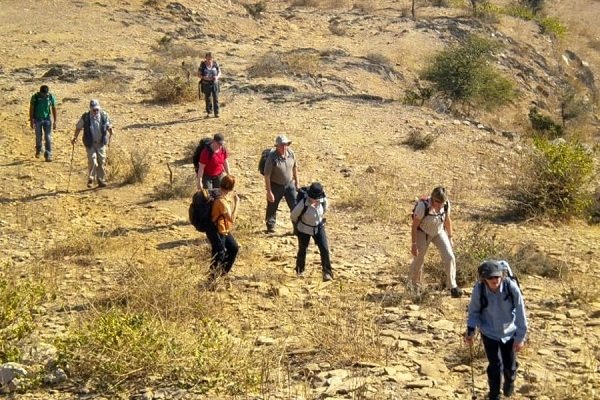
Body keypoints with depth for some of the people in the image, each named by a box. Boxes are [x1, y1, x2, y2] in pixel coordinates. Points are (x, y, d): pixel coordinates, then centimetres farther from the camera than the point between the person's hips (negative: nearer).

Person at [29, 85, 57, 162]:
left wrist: (55, 121, -1)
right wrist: (31, 121, -7)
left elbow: (54, 109, -1)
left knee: (48, 137, -6)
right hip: (37, 119, 0)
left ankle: (48, 155, -2)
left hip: (47, 119, 0)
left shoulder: (51, 97, -10)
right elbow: (31, 109, -6)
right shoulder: (35, 97, -14)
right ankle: (38, 151, 36)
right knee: (38, 137, 10)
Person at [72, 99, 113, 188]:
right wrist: (75, 137, -8)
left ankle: (101, 180, 17)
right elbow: (78, 128, 3)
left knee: (102, 162, 6)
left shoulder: (104, 116, -2)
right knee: (92, 161, -12)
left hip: (101, 143, 2)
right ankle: (91, 179, 2)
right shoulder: (85, 117, -6)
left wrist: (110, 134, 1)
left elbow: (109, 126, 12)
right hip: (90, 143, -2)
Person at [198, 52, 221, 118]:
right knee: (208, 98, 7)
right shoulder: (202, 64, -6)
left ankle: (216, 113, -2)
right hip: (206, 84, 0)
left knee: (215, 98, -5)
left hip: (214, 83, 0)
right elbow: (199, 74, -3)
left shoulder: (215, 63, -3)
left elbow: (219, 72, 5)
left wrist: (217, 77, -17)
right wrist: (204, 77, -23)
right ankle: (208, 112, 19)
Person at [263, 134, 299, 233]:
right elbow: (267, 175, -20)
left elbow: (294, 168, 7)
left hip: (289, 184, 4)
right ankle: (270, 227, 36)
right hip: (276, 186, -3)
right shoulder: (272, 157, -24)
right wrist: (269, 192, -19)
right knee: (272, 208, 13)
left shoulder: (291, 153, -10)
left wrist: (297, 183, 12)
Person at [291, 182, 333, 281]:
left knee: (324, 249, -9)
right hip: (304, 229, -3)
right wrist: (296, 226, 4)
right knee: (302, 250, 15)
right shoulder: (303, 204, -34)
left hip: (318, 227, 3)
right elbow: (294, 215, -14)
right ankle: (299, 270, 39)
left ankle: (327, 272, 0)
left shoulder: (323, 200, -21)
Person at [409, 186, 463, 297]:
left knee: (449, 257, -10)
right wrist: (413, 244, -21)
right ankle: (414, 286, 31)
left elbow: (448, 220, 0)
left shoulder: (446, 204, -19)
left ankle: (452, 286, 2)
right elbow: (414, 225, -23)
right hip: (423, 233, -3)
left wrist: (450, 237, 7)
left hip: (439, 232, 3)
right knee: (418, 260, 6)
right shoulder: (423, 205, -32)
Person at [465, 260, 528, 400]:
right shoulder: (479, 290, -23)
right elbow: (474, 311, -6)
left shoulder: (511, 287, -26)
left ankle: (509, 382, 51)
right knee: (495, 366, 0)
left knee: (510, 365, 14)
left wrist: (520, 337, -10)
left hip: (509, 332, 1)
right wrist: (471, 330, -19)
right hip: (489, 334, -1)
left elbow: (520, 312, -14)